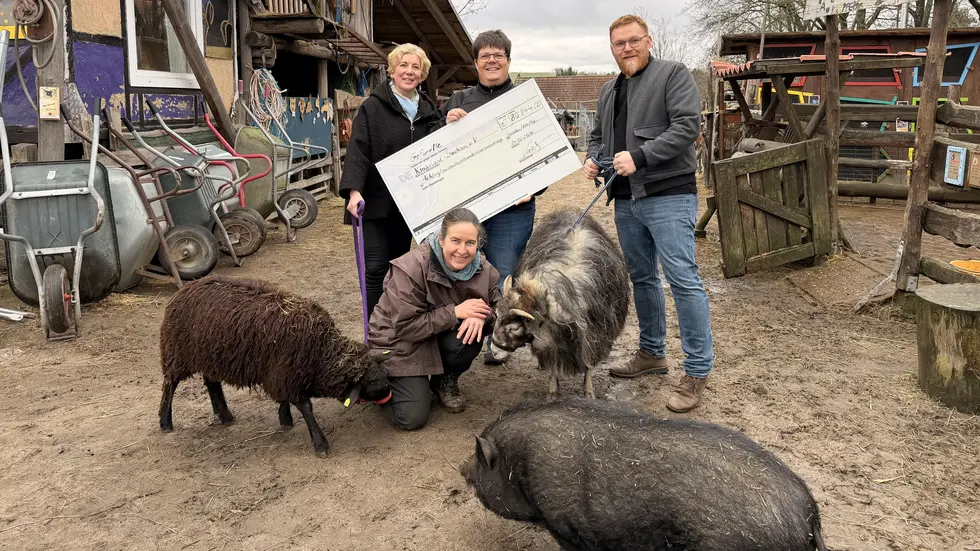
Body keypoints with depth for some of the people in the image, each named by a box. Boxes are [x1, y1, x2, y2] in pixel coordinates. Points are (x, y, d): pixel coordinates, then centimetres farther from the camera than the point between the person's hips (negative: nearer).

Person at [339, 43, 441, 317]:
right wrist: (354, 190, -26)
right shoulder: (373, 107, -5)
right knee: (376, 268, -7)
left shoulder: (428, 110, 12)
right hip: (376, 202, -5)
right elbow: (358, 151, -14)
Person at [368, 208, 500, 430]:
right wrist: (455, 312, -33)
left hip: (441, 338, 5)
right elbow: (406, 327, -28)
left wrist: (481, 315, -29)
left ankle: (446, 382, 2)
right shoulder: (411, 269, -29)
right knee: (412, 418, -16)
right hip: (400, 345, -5)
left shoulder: (481, 268, -14)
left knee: (472, 333, -29)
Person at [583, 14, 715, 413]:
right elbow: (598, 135, 28)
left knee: (682, 279, -11)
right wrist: (593, 157, 5)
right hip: (626, 200, 8)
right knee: (642, 278, 14)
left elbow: (688, 125, -14)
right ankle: (652, 353, 28)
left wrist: (639, 156, -22)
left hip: (668, 196, -7)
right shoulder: (608, 91, 19)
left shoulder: (673, 74, -3)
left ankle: (697, 371, -5)